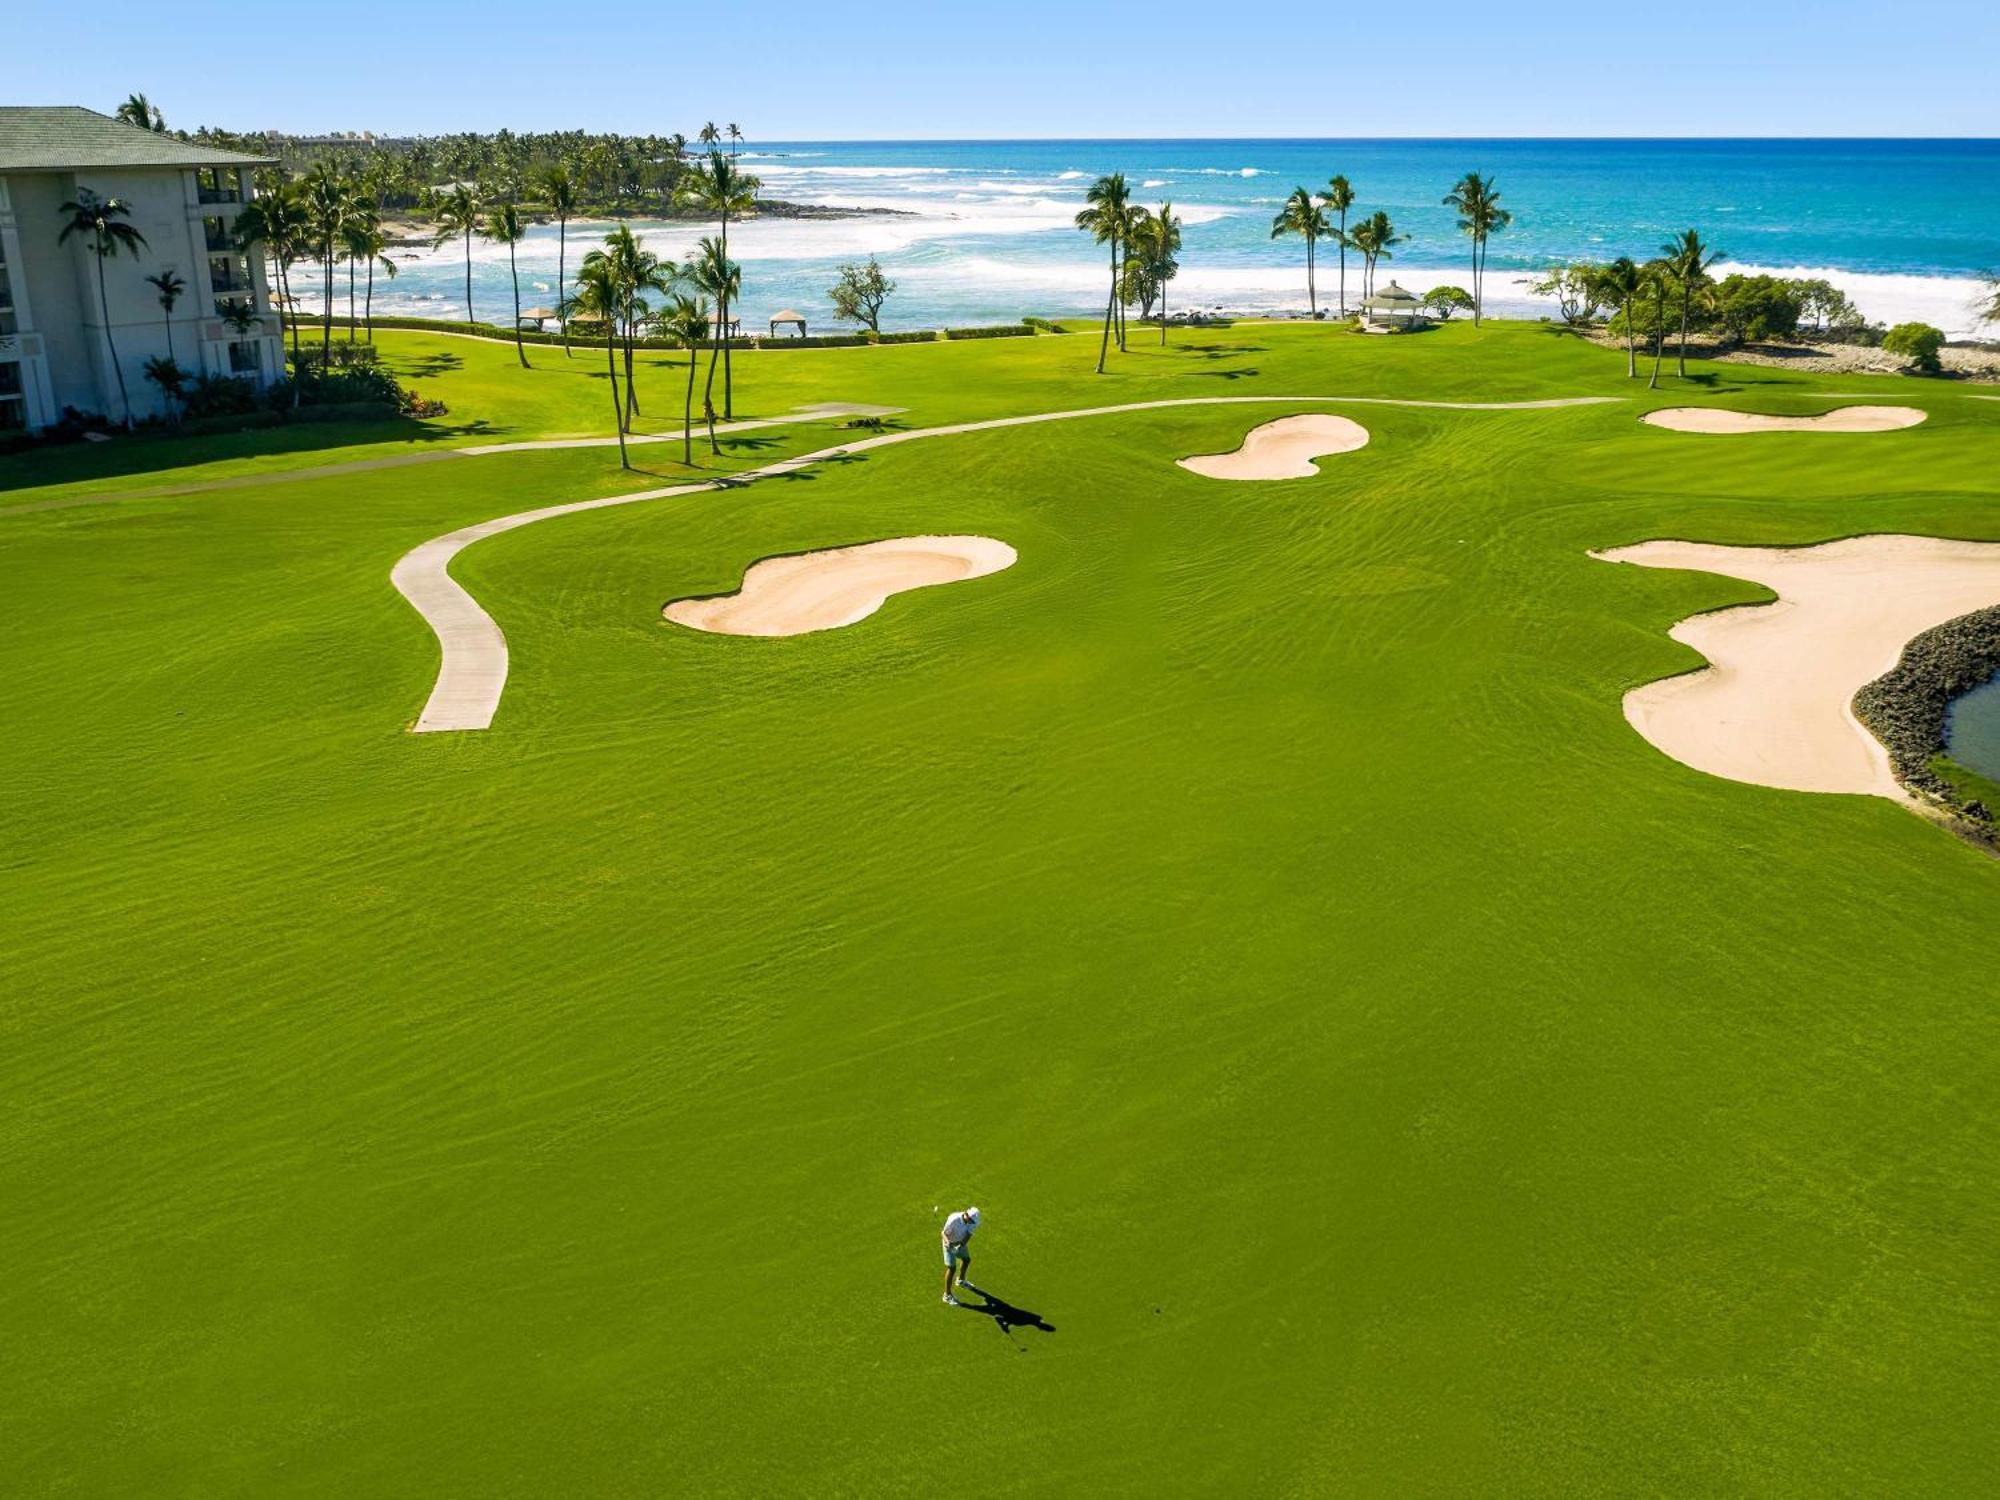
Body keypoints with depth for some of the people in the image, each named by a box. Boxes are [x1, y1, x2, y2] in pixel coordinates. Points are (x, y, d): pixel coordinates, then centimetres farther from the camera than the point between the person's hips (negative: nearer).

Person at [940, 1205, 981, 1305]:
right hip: (950, 1244, -7)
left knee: (966, 1260, 25)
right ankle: (947, 1295, 2)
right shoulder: (953, 1220, -37)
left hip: (961, 1243, 7)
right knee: (952, 1268, -10)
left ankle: (960, 1280, 55)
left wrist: (961, 1245, -35)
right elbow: (945, 1233, -26)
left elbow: (968, 1234, -19)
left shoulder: (972, 1221, -22)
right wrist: (948, 1242, -46)